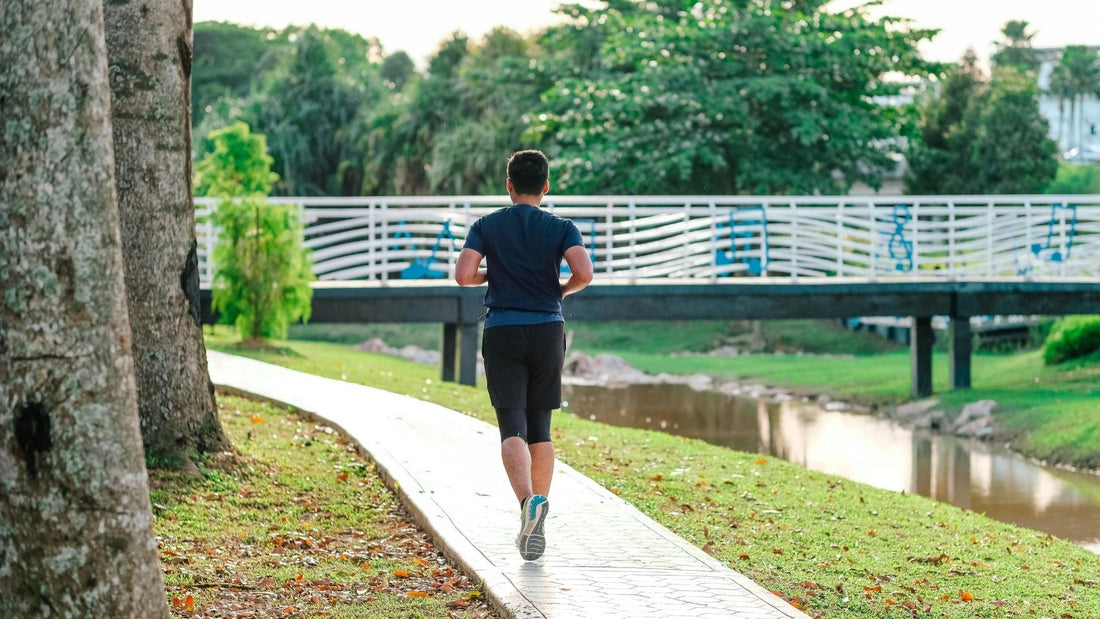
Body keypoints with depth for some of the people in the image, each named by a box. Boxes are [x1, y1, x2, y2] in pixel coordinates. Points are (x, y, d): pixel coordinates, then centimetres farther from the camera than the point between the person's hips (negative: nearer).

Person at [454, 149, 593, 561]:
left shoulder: (487, 226, 3)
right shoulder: (561, 228, 3)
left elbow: (463, 276, -8)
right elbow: (584, 273, -13)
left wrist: (491, 275, 13)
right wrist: (561, 291, 9)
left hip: (502, 333, -1)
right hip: (548, 330, 1)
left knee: (513, 428, -6)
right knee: (541, 429, 11)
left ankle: (529, 500, -33)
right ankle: (535, 526, 9)